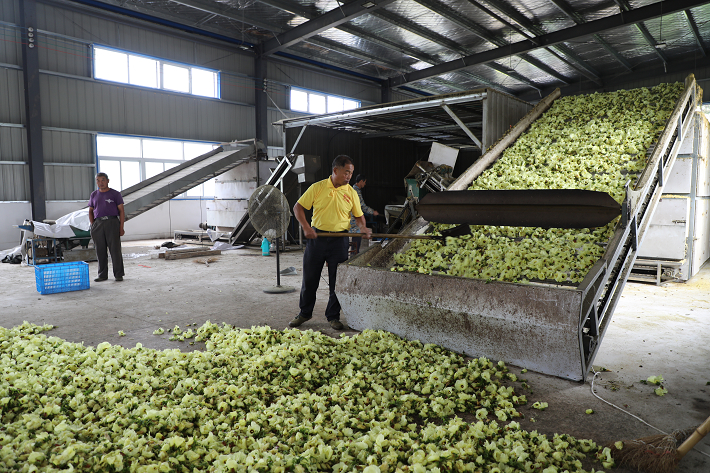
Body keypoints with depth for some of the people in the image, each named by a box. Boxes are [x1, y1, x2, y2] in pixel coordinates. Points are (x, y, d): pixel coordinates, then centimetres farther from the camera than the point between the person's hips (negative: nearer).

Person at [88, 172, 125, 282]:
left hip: (112, 222, -4)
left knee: (115, 249, -5)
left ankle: (118, 274, 0)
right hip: (98, 223, 4)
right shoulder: (94, 195, 16)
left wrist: (121, 228, -7)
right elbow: (90, 211, 21)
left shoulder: (115, 194, 4)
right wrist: (93, 226, 7)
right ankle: (102, 275, 14)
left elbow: (121, 211, 0)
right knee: (100, 251, 6)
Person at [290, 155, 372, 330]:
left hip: (339, 240, 1)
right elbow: (298, 207, 1)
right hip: (316, 237, 0)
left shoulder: (351, 193, 3)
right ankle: (305, 313, 27)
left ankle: (333, 316, 21)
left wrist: (363, 227, -10)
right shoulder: (317, 187, -2)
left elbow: (359, 215, 11)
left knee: (337, 281, 5)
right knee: (310, 278, 9)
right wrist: (306, 227, -12)